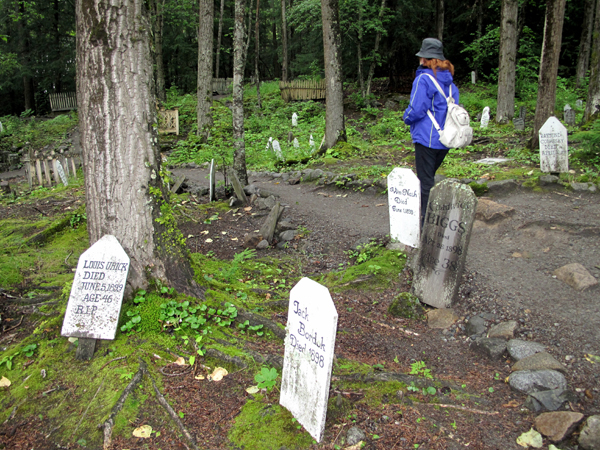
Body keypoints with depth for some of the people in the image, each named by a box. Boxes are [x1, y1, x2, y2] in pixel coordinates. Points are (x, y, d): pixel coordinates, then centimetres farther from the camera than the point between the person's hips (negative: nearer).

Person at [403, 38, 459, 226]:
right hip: (445, 140, 8)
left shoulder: (424, 79, -14)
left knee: (426, 182, -1)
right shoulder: (449, 81, 10)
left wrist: (407, 118, 2)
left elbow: (416, 110, -18)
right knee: (430, 177, 21)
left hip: (426, 138, -8)